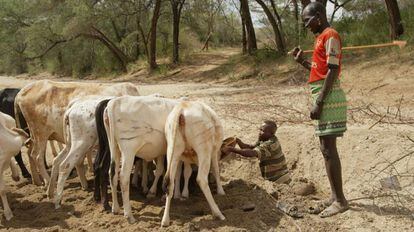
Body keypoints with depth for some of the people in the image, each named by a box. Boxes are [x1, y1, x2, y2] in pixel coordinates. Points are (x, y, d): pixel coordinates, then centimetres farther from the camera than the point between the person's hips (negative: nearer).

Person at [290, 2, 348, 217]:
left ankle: (340, 200, -3)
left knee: (329, 149, -9)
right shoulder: (322, 37, 19)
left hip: (328, 97, -10)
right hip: (323, 97, 10)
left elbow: (332, 71, -18)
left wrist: (319, 103, -21)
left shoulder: (330, 36, -11)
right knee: (326, 149, 11)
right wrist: (302, 61, 12)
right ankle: (334, 196, 18)